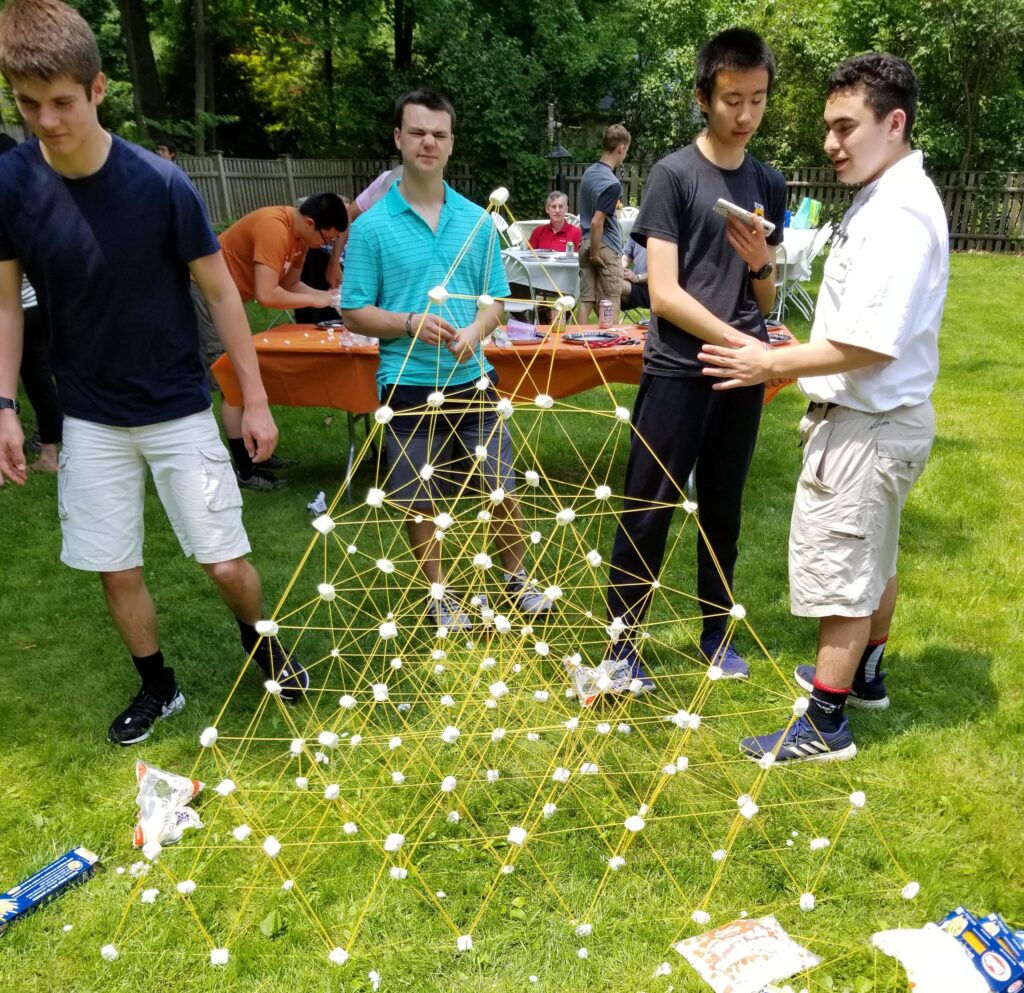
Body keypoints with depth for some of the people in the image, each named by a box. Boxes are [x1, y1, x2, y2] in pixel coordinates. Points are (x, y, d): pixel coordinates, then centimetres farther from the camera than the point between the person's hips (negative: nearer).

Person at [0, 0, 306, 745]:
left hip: (178, 408, -2)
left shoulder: (160, 183, -16)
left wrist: (256, 399, -6)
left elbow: (221, 291, -7)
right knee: (116, 569, 9)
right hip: (89, 416, 3)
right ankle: (158, 688, 33)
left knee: (227, 563, 0)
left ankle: (262, 643, 33)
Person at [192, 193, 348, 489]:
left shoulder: (299, 232, 1)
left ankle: (252, 454, 22)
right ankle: (243, 471, -4)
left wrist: (327, 296, -8)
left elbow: (289, 283, 6)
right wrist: (315, 300, -22)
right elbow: (266, 294, -33)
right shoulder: (274, 228, -28)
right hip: (206, 293, -10)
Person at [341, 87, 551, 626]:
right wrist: (411, 323, -20)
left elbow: (496, 298, 9)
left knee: (502, 490, 11)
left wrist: (474, 332, -13)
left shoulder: (477, 220, 4)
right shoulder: (372, 226, -5)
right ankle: (439, 594, 30)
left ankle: (517, 575, 35)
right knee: (420, 503, 10)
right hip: (409, 385, -2)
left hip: (473, 380, 3)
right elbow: (353, 312, -3)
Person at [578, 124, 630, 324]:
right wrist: (595, 253, -13)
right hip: (606, 247, -8)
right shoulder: (612, 183, -18)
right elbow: (597, 222, -22)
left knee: (586, 301, 8)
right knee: (610, 305, 1)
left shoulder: (589, 172, 9)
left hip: (586, 243, 8)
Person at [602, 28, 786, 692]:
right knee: (648, 513, -1)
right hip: (677, 373, -5)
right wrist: (743, 343, -16)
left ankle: (716, 635, 29)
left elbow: (767, 303, 13)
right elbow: (664, 294, -13)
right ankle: (623, 647, 12)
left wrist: (761, 263, -8)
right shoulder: (673, 175, -5)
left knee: (723, 512, 14)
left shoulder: (770, 184, 10)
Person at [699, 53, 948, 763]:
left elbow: (871, 343, -28)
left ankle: (825, 725, 15)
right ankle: (864, 676, 43)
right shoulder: (886, 199, 9)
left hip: (867, 424, -10)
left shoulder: (899, 213, -22)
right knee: (874, 558, 23)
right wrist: (800, 364, 15)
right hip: (875, 415, 10)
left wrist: (774, 365, -19)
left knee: (839, 571, 0)